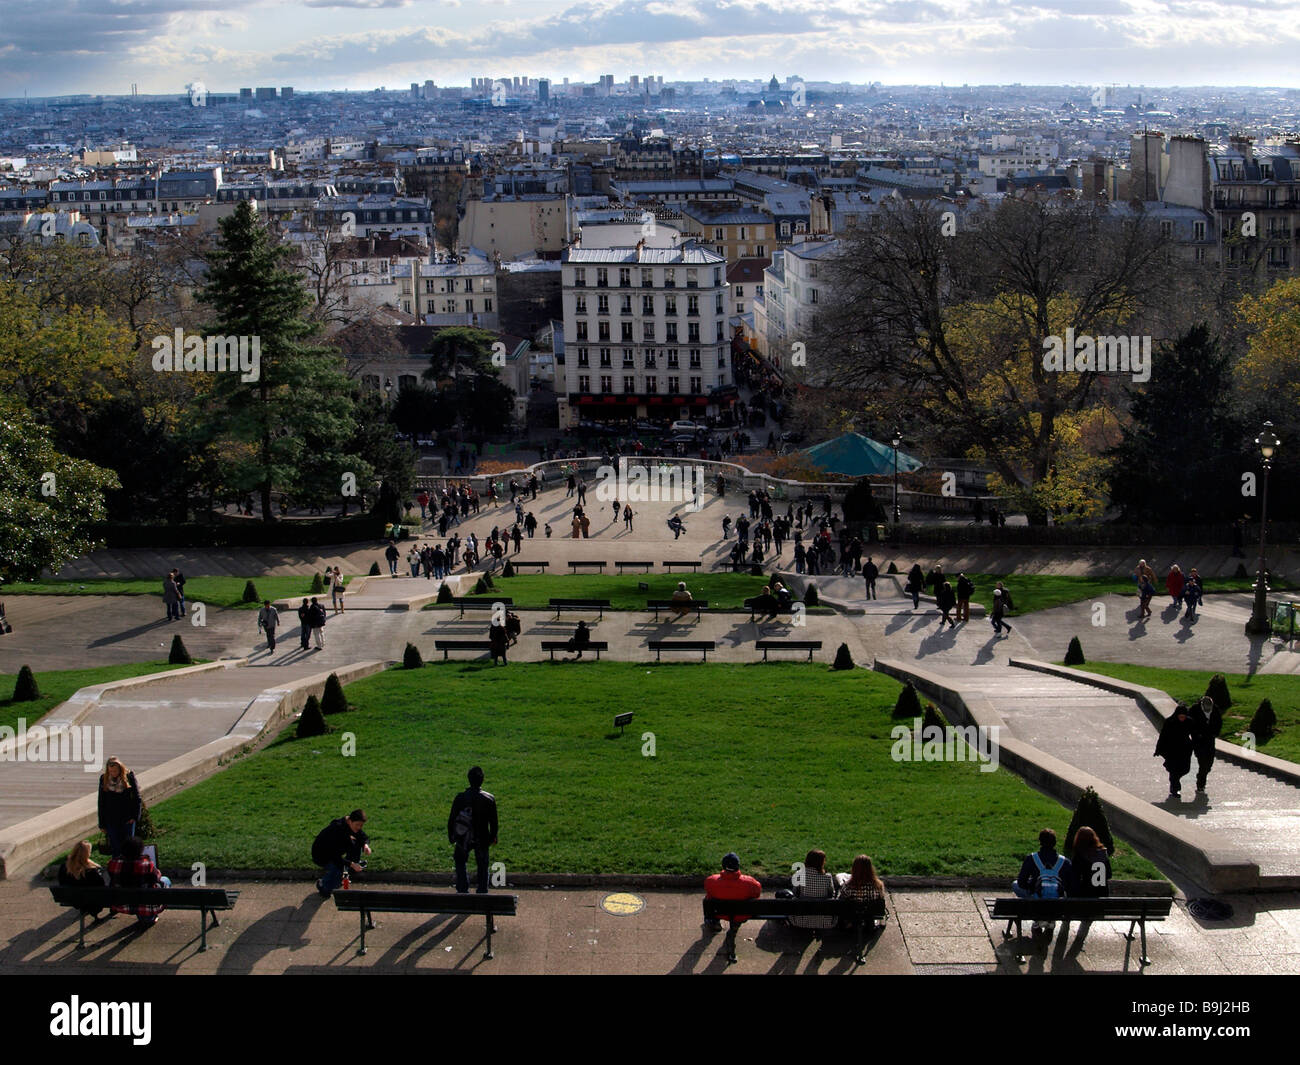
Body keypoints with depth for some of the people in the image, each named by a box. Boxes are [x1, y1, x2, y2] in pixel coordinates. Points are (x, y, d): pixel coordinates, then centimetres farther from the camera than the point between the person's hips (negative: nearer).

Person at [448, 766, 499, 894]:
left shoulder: (460, 798, -11)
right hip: (482, 839, 0)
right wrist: (493, 837, 11)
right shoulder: (490, 799, -9)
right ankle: (482, 892, 14)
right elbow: (493, 821, -2)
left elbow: (452, 819, -4)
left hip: (463, 839, 0)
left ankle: (462, 889, 10)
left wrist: (450, 836, 9)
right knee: (482, 866, 13)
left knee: (460, 863, 19)